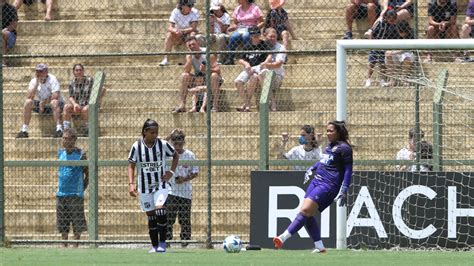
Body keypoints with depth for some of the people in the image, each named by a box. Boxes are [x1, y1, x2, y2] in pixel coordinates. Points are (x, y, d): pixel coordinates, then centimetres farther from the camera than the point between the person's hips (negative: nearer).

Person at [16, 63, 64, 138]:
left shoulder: (52, 79, -15)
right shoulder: (34, 81, -1)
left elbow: (55, 96, -26)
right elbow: (29, 97, -15)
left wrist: (44, 102, -21)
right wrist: (37, 83, -20)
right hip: (41, 107, 5)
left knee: (54, 102, -38)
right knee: (28, 102, -18)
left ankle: (59, 129, -45)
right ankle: (24, 131, -18)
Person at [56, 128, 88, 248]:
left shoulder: (80, 154, -6)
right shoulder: (61, 152, 9)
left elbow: (87, 174, 0)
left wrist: (82, 188, -1)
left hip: (76, 194, -5)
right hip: (61, 193, 5)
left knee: (77, 225, -1)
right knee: (63, 225, 6)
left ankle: (76, 246, 5)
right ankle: (64, 246, 11)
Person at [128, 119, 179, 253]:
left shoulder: (163, 144, -5)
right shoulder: (137, 146, -6)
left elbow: (176, 156, 11)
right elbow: (131, 166, -2)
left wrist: (171, 172, -2)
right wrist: (131, 184, -14)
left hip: (161, 184, -1)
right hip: (145, 186, 1)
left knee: (160, 210, -20)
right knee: (151, 216, 4)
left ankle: (162, 243, -9)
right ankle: (154, 246, 13)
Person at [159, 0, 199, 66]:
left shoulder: (195, 12, -15)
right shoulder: (175, 12, -13)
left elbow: (193, 28, -24)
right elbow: (170, 27, -21)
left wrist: (182, 31, -39)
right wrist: (175, 31, -45)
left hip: (189, 34, -1)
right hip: (178, 37, 1)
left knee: (193, 34, -34)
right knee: (169, 35, -29)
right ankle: (165, 59, -31)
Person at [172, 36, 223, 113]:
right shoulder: (189, 56, -2)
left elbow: (218, 70, -23)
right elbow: (186, 71, -17)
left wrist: (206, 70, -42)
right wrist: (190, 57, -23)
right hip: (199, 80, 4)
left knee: (214, 75, -36)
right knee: (184, 76, -19)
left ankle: (215, 106, -40)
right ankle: (182, 105, -22)